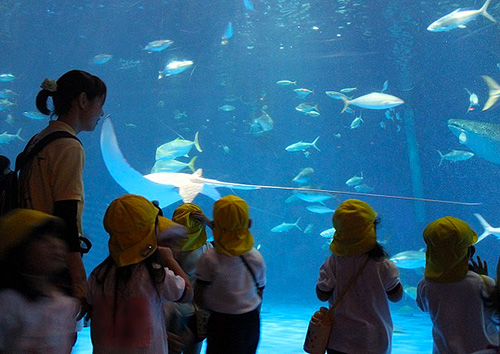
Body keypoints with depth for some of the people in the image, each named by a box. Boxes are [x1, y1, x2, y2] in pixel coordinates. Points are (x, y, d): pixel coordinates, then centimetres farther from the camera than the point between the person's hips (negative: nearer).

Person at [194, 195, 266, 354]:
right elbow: (259, 295, 5)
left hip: (220, 323, -3)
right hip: (250, 323, 3)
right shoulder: (256, 258, -5)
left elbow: (198, 297, -11)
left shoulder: (209, 259, -16)